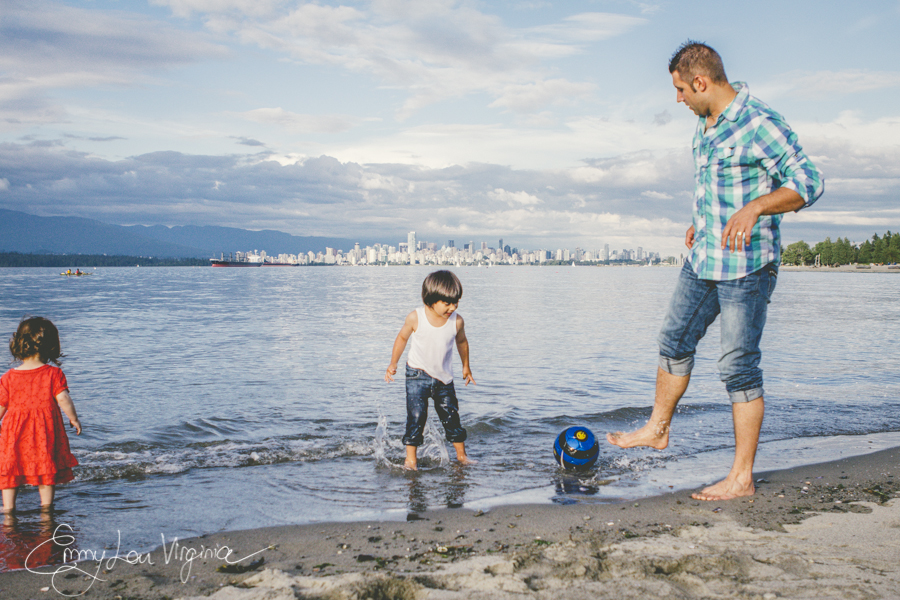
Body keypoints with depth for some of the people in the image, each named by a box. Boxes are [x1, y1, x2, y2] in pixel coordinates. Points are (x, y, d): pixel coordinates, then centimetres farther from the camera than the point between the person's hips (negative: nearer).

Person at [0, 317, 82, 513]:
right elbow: (63, 399, -13)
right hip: (46, 430, -1)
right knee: (47, 467, 11)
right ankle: (46, 505, 16)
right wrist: (74, 418, 1)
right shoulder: (53, 374, -8)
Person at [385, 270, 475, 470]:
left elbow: (461, 342, 8)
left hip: (444, 377, 2)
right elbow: (402, 338, 1)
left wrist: (466, 367, 20)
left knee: (451, 415, 7)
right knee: (416, 415, -8)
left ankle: (461, 454, 24)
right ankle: (411, 457, 4)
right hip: (417, 374, -2)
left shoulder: (457, 321, -12)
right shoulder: (415, 318, -17)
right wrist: (393, 364, 4)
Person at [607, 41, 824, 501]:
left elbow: (808, 183, -22)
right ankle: (657, 429, 38)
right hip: (702, 259, 9)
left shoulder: (760, 124, -17)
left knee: (739, 366, -4)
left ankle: (742, 478, 5)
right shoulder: (705, 125, 11)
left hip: (747, 265, -9)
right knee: (675, 342, 18)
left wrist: (754, 208, -35)